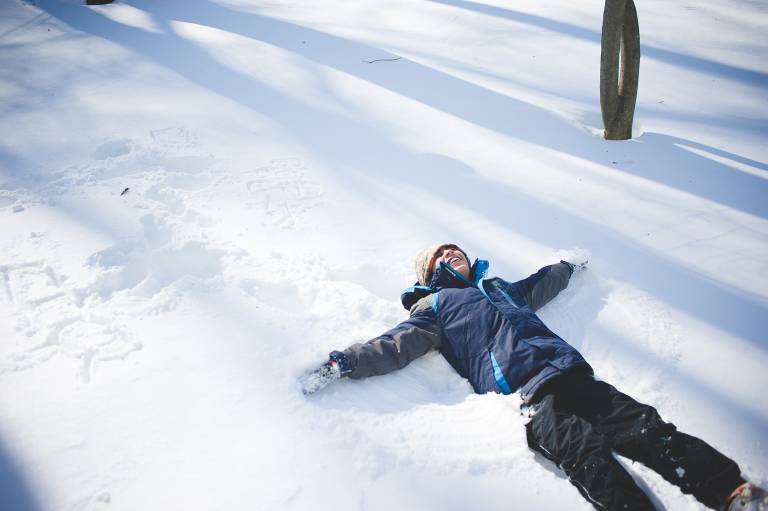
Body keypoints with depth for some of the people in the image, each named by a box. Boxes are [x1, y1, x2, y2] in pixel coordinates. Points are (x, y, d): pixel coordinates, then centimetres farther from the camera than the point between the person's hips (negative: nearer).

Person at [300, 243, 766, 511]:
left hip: (571, 372, 6)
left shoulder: (500, 287, 33)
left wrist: (570, 266, 65)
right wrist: (340, 365, -6)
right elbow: (396, 346, 6)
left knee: (648, 429, -12)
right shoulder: (433, 307, 16)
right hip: (531, 395, -6)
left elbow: (539, 286, 50)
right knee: (588, 455, -29)